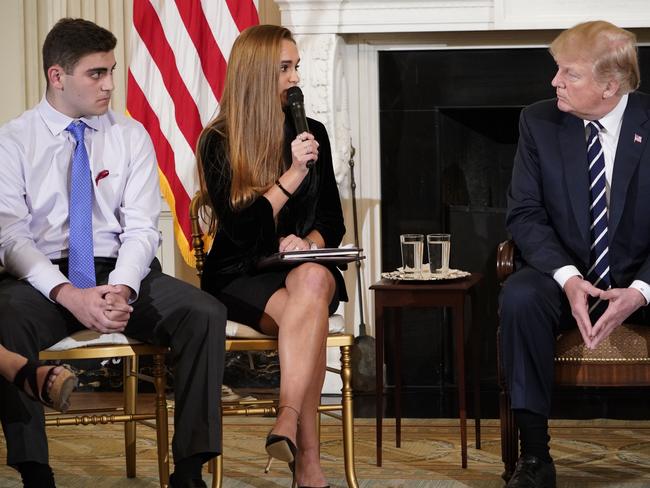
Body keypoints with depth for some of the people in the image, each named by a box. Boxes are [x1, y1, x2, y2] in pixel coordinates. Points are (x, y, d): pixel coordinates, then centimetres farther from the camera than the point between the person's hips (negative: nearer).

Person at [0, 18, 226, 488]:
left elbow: (142, 228, 1)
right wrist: (66, 294, -25)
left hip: (121, 272, 3)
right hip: (43, 276, -2)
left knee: (205, 313, -25)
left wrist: (121, 289, -21)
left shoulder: (131, 136, 8)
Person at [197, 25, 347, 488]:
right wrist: (293, 175, -16)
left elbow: (333, 222, 14)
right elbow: (241, 230, -10)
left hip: (304, 266, 3)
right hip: (241, 275, -2)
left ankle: (289, 420, -47)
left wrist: (308, 241, -9)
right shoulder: (218, 142, -2)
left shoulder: (312, 134, 10)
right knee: (306, 315, -36)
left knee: (313, 281, -37)